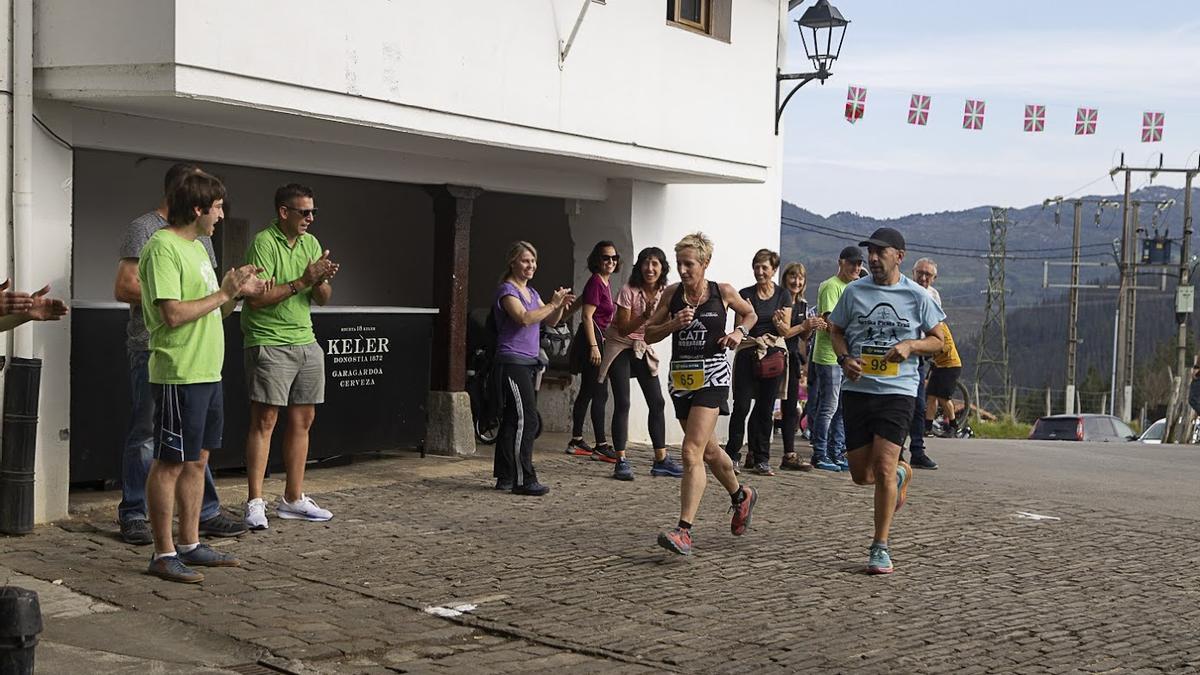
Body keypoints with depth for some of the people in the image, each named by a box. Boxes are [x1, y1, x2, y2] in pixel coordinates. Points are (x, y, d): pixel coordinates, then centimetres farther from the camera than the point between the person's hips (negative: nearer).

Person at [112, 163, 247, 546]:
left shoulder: (199, 235, 18)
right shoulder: (144, 228, -4)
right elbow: (124, 288, -11)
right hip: (153, 346, -7)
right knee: (147, 435, -1)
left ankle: (206, 514, 14)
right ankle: (133, 517, 9)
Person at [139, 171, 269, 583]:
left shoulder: (196, 248, 17)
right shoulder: (163, 248, -14)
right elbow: (173, 314, -22)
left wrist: (238, 293, 7)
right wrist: (223, 294, -15)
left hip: (207, 373, 10)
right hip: (179, 375, -10)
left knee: (197, 460, 14)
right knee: (170, 463, -3)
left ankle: (190, 545, 23)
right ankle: (163, 554, 5)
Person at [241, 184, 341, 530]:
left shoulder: (310, 243, 11)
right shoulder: (264, 242, -11)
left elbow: (323, 300, 13)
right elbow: (257, 298, -20)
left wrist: (322, 282, -9)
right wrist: (303, 281, -20)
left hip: (306, 342, 7)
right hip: (269, 342, -7)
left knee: (303, 419, 9)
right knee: (265, 420, -8)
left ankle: (293, 499, 17)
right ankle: (255, 503, -5)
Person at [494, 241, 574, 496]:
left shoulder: (531, 292, 18)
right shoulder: (507, 290, -9)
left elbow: (551, 321, 16)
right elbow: (525, 318, -23)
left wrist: (561, 306, -2)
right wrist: (552, 304, -19)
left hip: (528, 363, 9)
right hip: (512, 362, -9)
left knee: (512, 420, 10)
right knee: (526, 420, -13)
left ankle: (505, 477, 14)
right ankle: (524, 480, -11)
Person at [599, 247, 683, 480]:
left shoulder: (664, 293, -5)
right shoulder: (629, 291, -18)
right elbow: (623, 329, -19)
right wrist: (645, 315, -31)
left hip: (644, 349, 5)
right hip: (620, 347, -5)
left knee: (657, 403, 2)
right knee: (622, 404, -11)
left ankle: (661, 459, 9)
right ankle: (621, 461, -7)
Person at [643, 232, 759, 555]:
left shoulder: (723, 292, -2)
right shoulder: (672, 293, 4)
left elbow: (750, 313, 18)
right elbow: (648, 335, 6)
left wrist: (739, 331, -2)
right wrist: (672, 324, -12)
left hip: (712, 375, -5)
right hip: (680, 375, 5)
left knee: (691, 452, -18)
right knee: (708, 450, 20)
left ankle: (684, 531, -22)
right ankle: (741, 495, 47)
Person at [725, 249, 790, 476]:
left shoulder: (783, 295, 7)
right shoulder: (745, 294, 4)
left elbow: (786, 331, 6)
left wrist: (778, 322, -15)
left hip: (774, 354, 1)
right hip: (748, 353, -1)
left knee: (765, 408, 3)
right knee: (741, 405, -8)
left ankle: (760, 459, 9)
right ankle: (733, 455, 0)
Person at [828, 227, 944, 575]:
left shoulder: (917, 296, 1)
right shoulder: (854, 291, 5)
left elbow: (937, 340, 9)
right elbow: (835, 330, 15)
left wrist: (910, 345, -12)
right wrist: (845, 359, -5)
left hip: (898, 390, -3)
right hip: (857, 388, 3)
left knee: (883, 467, -13)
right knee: (861, 474, 6)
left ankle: (880, 548, -1)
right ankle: (901, 472, 41)